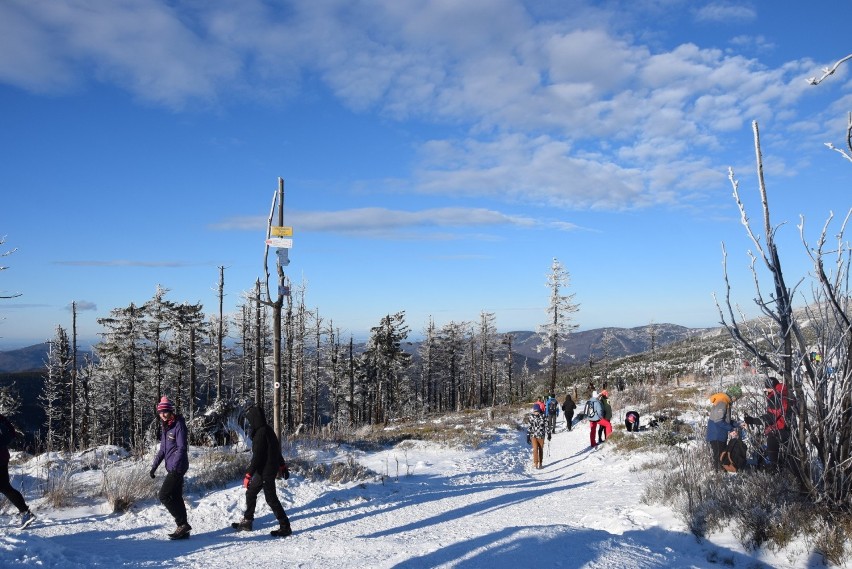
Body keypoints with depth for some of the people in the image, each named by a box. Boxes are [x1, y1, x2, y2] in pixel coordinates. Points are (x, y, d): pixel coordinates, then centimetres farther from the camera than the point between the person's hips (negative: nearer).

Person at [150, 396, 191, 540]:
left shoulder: (178, 425, -13)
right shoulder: (165, 427, 13)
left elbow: (182, 448, -19)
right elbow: (162, 449, 20)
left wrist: (174, 466, -25)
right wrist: (154, 466, 16)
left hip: (178, 468, -9)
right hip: (171, 468, 9)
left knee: (164, 496, -10)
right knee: (176, 497, 10)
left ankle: (182, 523, -3)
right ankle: (183, 529, 16)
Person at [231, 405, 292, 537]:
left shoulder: (261, 433, -21)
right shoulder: (268, 430, 8)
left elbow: (257, 457, -24)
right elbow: (276, 450, 16)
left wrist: (248, 475, -22)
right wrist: (282, 466, 24)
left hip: (266, 472, -10)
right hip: (263, 471, 10)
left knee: (271, 499, -3)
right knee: (250, 493, 18)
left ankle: (285, 527, 2)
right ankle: (247, 522, 30)